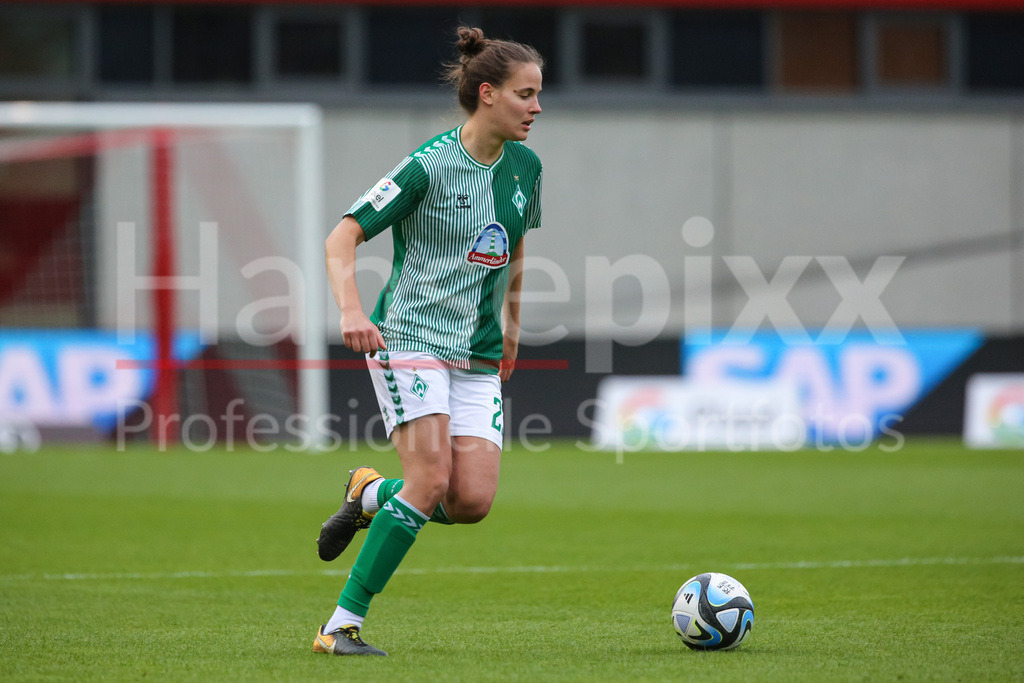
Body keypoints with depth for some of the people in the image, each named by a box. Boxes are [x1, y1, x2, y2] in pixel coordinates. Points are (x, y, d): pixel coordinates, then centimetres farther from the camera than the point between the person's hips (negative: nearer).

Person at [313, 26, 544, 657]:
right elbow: (343, 237, -11)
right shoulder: (430, 165, -11)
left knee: (473, 501, -10)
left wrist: (511, 324, 30)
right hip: (410, 338, -6)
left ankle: (369, 495, 21)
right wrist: (351, 310, -26)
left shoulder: (525, 167, 8)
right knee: (431, 480, -20)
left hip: (478, 354, 6)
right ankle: (341, 626, -12)